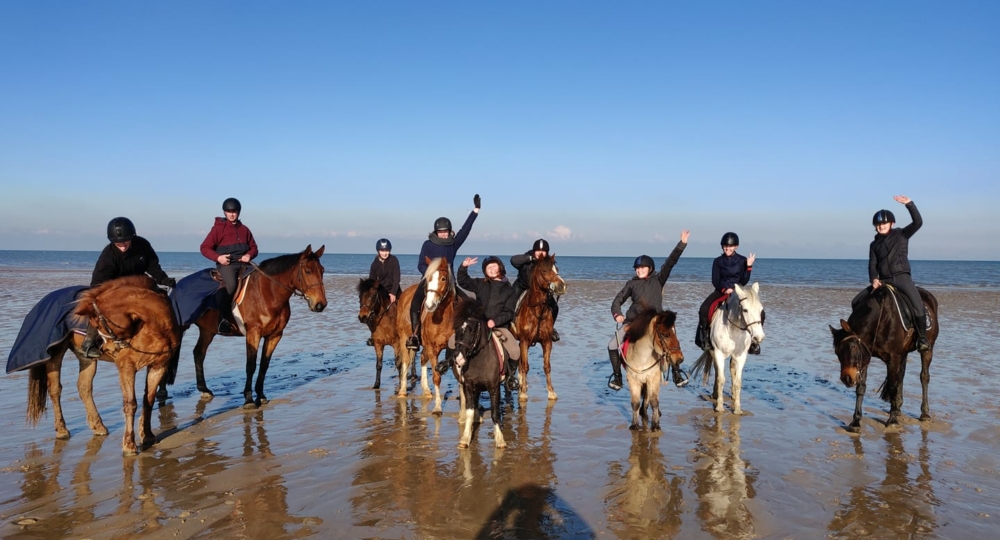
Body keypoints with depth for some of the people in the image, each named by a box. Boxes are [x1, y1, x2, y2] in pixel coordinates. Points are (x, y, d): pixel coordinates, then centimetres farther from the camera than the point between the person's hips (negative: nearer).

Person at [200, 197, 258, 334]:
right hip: (226, 264, -5)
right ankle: (224, 319, -26)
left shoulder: (244, 229, 18)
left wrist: (249, 255, -1)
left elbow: (253, 247, 23)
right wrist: (217, 257, -13)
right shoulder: (218, 228, 6)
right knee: (231, 284, -34)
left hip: (243, 263, 5)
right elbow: (205, 248, 5)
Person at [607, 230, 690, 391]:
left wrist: (682, 243, -12)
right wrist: (617, 314, -9)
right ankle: (617, 377, 10)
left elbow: (670, 262, -3)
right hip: (633, 320, 2)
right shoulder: (631, 284, 9)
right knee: (612, 346, -5)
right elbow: (618, 300, 11)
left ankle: (677, 374, 1)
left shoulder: (658, 280, 6)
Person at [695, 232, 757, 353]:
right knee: (704, 309, -28)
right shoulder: (718, 261, 4)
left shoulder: (742, 260, 4)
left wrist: (749, 266, -12)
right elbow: (715, 281, 0)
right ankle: (705, 336, -9)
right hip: (720, 291, 0)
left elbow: (744, 281, 0)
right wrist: (724, 289, -19)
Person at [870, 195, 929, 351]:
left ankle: (922, 338, -8)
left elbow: (918, 222, -7)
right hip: (884, 280, 3)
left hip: (902, 277, -3)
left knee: (918, 306, -21)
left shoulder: (901, 235, 7)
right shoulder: (874, 244, 13)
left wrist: (909, 204, -17)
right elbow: (872, 264, 7)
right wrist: (874, 279, -12)